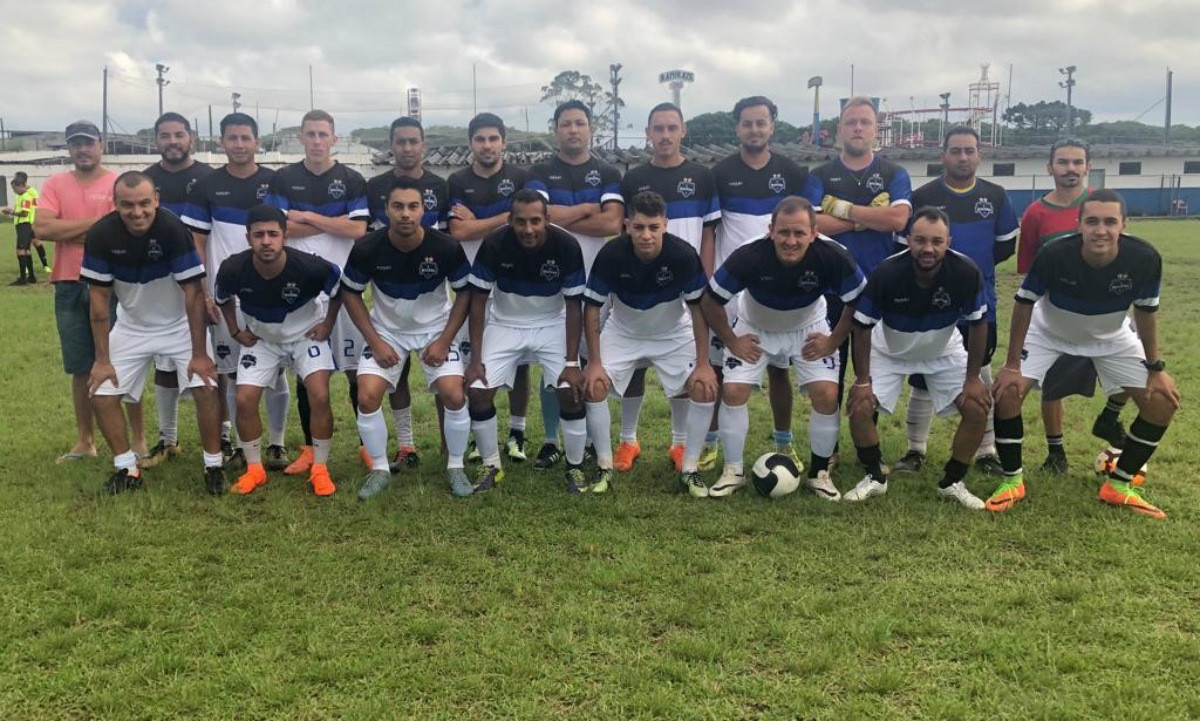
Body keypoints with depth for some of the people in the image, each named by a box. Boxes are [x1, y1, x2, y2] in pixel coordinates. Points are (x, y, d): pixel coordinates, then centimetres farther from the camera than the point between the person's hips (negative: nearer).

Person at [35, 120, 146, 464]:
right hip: (69, 287, 3)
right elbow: (41, 228, -8)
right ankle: (85, 441, 22)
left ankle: (138, 438, 10)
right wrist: (95, 221, -10)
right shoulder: (55, 184, 7)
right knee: (81, 368, 11)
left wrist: (68, 232, -8)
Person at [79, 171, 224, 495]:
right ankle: (127, 469, 15)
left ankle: (213, 466, 1)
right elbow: (99, 298, -12)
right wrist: (102, 358, -11)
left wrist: (199, 354, -22)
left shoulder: (173, 229, -28)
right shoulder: (101, 234, -21)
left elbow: (193, 292, -23)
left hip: (180, 324, -3)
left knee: (205, 390, -18)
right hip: (132, 326, 3)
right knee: (102, 395, -3)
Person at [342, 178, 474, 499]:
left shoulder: (447, 247, -23)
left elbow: (465, 292, -8)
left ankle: (456, 467, 9)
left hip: (435, 329, -1)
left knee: (455, 397, -15)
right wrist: (374, 341, -13)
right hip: (387, 331, 1)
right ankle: (380, 469, 10)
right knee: (367, 398, -13)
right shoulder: (367, 249, -22)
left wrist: (444, 340, -14)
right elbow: (351, 293, -6)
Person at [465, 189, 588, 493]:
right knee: (477, 392, -10)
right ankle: (491, 465, 12)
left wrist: (572, 362, -19)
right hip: (504, 325, 1)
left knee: (572, 392, -16)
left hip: (552, 325, -1)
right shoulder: (494, 244, -23)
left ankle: (575, 467, 6)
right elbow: (478, 300, -13)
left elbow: (573, 305, -16)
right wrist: (475, 359, -14)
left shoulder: (567, 246, -25)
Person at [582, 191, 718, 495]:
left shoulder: (684, 254, -29)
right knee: (592, 387, -16)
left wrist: (703, 364, -18)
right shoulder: (611, 254, -28)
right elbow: (592, 308, -16)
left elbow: (698, 308, -17)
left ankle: (689, 470, 2)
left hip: (674, 335, 0)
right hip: (622, 333, 1)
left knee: (704, 389, -16)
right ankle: (604, 468, 3)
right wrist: (595, 363, -18)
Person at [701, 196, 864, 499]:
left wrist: (834, 341, -13)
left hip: (808, 329, 1)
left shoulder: (832, 257, -32)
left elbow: (858, 301, -13)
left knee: (827, 394, -13)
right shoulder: (748, 257, -35)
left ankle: (819, 472, 8)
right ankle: (733, 471, 7)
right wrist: (732, 342, -15)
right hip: (755, 329, 0)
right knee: (733, 391, -13)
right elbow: (712, 302, -19)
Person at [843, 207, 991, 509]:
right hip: (889, 351, -1)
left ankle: (952, 482, 9)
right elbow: (862, 326, -19)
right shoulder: (886, 273, -33)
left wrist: (973, 378, -12)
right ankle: (875, 477, 9)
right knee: (860, 408, -16)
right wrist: (862, 380, -18)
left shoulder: (966, 272, -30)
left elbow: (978, 324, -13)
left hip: (944, 351, 1)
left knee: (978, 408, -12)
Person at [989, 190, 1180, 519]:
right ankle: (1012, 480, 2)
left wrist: (1156, 368, -4)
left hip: (1112, 337, 2)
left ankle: (1119, 484, 12)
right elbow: (1025, 303, -20)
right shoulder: (1055, 255, -36)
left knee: (1163, 402, -5)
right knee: (1007, 391, -18)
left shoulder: (1144, 258, -31)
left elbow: (1146, 312, -11)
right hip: (1049, 332, -2)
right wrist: (1013, 365, -17)